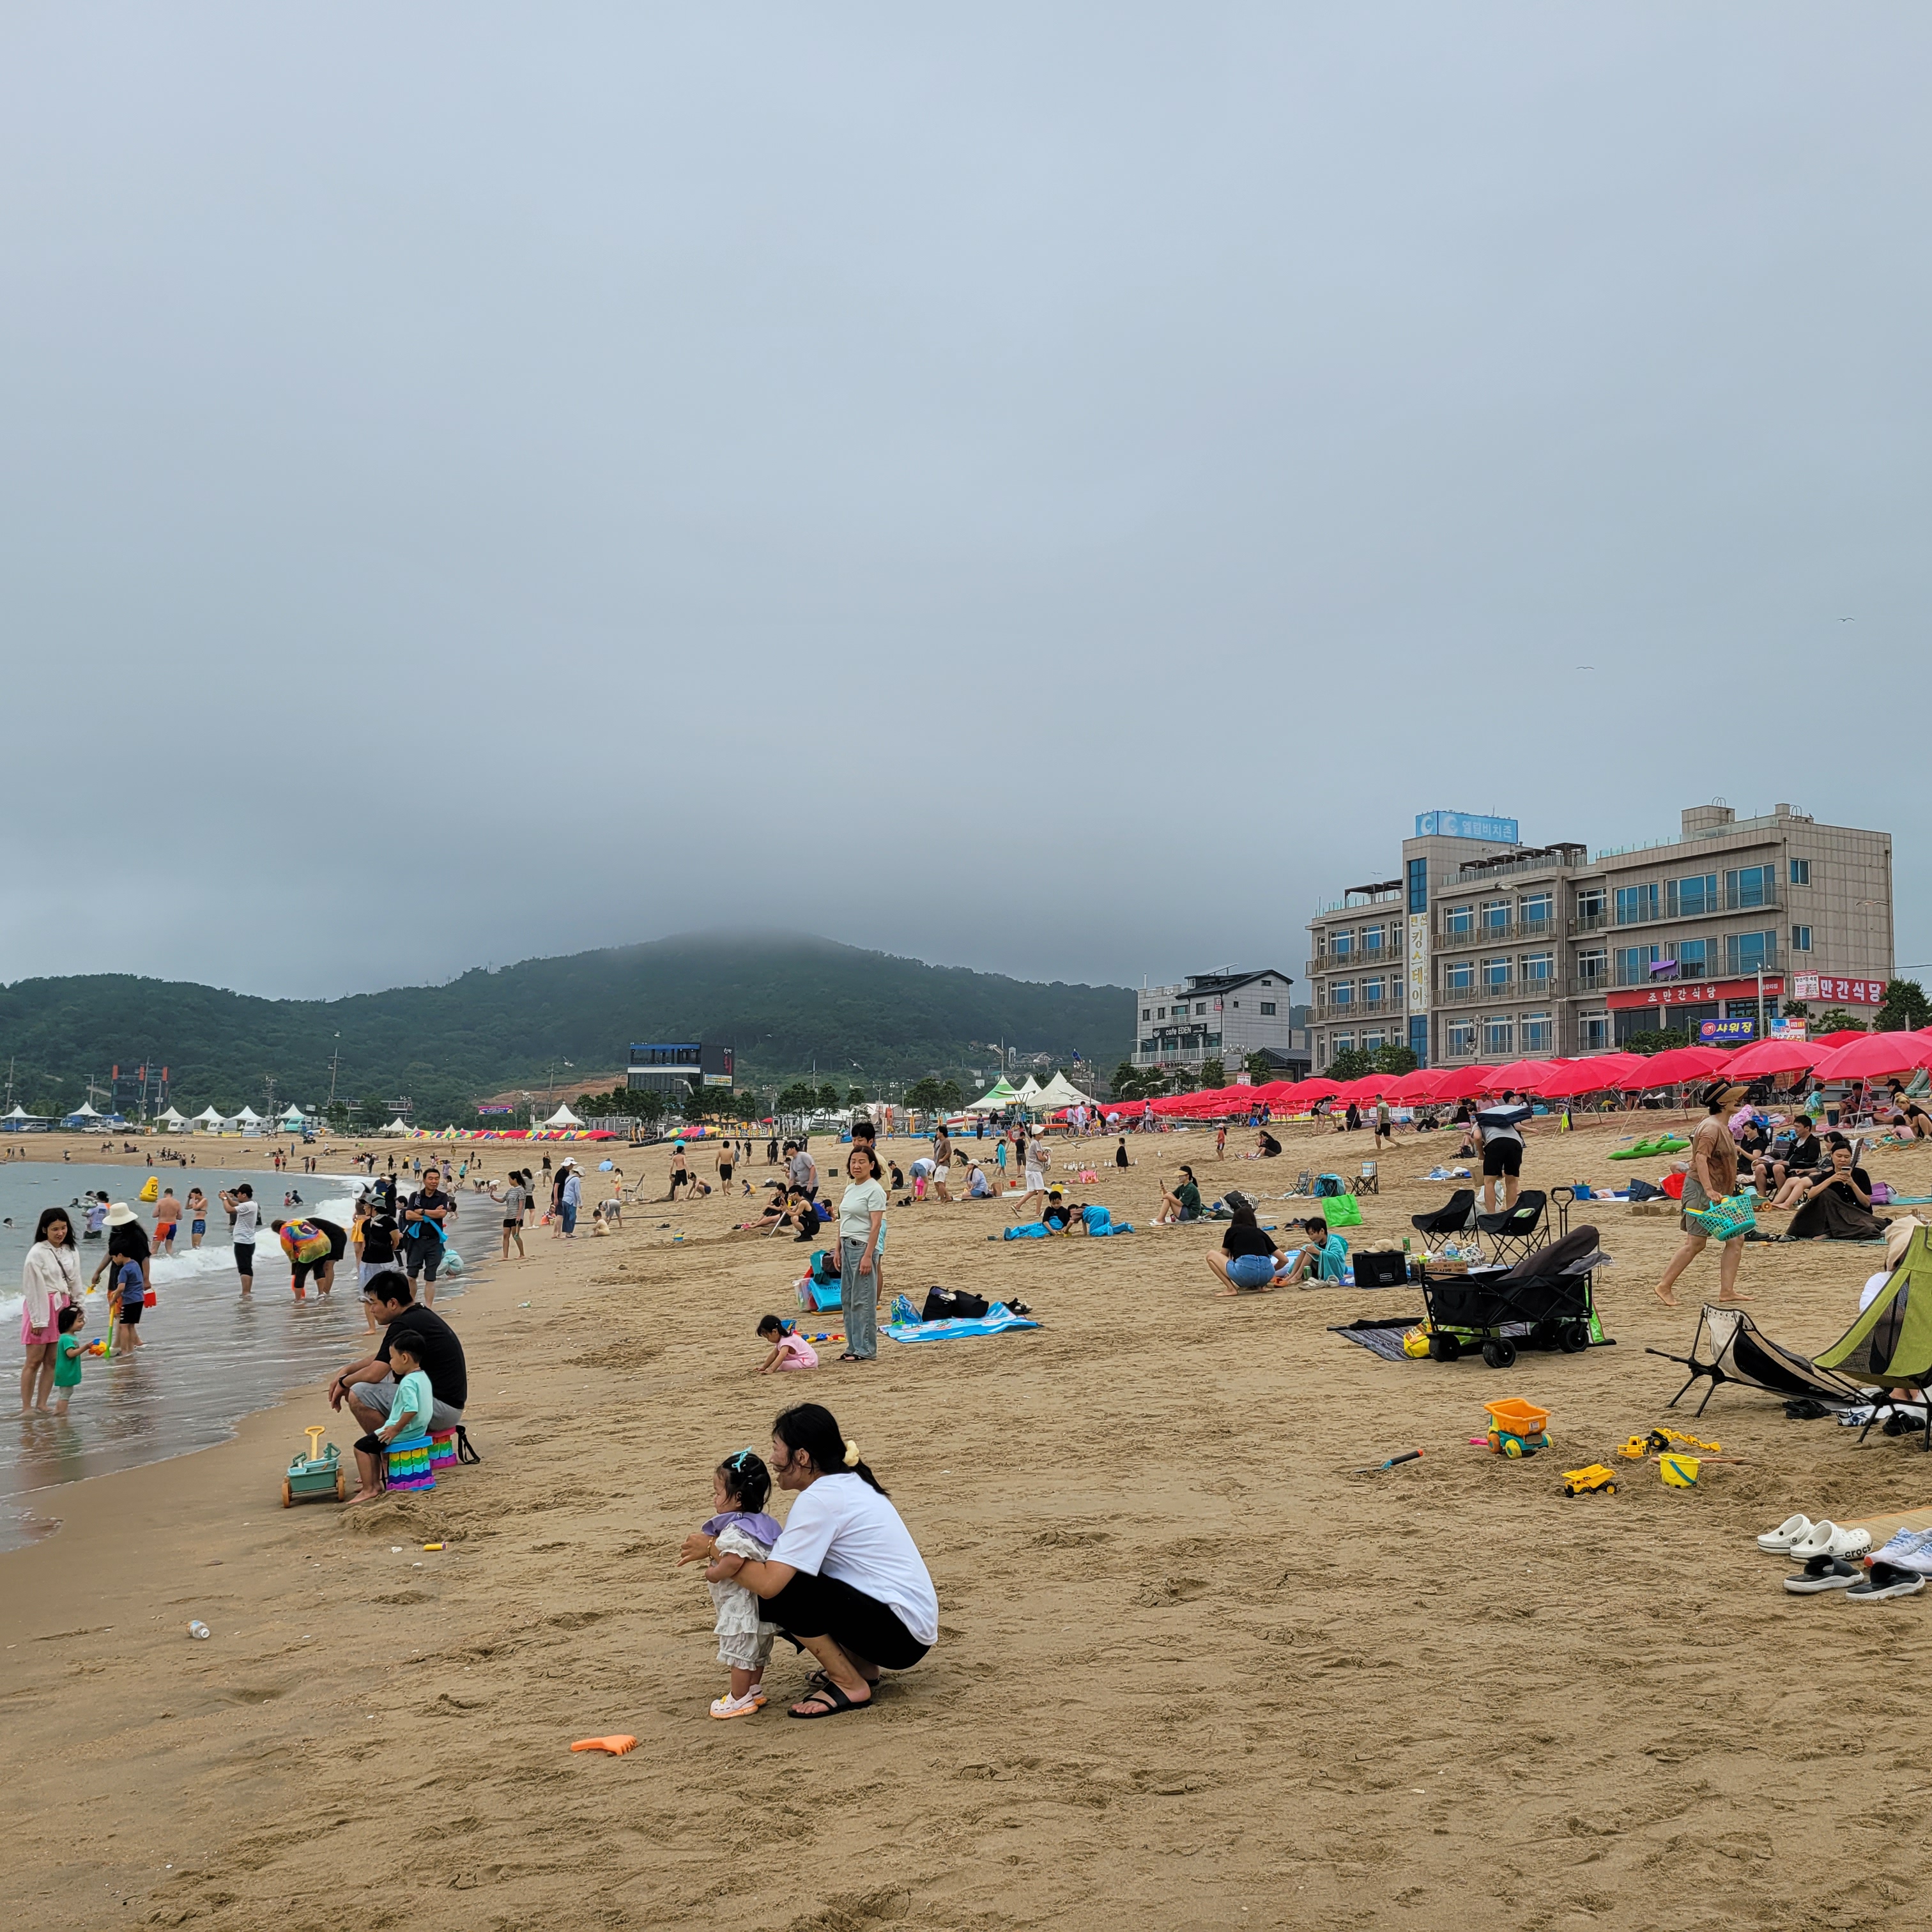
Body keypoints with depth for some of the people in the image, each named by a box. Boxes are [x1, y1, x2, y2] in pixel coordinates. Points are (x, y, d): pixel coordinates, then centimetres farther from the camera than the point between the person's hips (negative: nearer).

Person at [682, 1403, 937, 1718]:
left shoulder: (820, 1499, -18)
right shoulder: (847, 1483, 11)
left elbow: (769, 1583, -23)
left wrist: (714, 1549, -8)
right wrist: (739, 1560, -1)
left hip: (901, 1633, -10)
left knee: (779, 1591, -18)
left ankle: (850, 1686, -4)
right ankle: (861, 1666, 13)